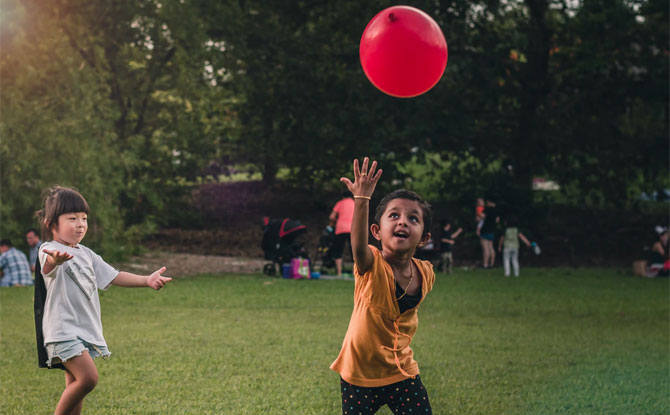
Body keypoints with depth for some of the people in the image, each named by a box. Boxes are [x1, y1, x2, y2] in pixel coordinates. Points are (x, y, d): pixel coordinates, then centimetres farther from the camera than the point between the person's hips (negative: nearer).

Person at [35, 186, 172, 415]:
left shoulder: (86, 254, 16)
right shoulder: (49, 250, -10)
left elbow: (113, 276, 18)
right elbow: (49, 264, -34)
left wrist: (147, 280, 5)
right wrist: (56, 259, -59)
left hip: (86, 328, 8)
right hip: (63, 329, -8)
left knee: (75, 387, 9)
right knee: (88, 377, -21)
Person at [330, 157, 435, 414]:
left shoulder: (425, 274, -5)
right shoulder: (372, 266, -18)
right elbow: (358, 245, -42)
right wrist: (362, 199, -54)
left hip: (402, 373, 3)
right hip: (360, 374, -3)